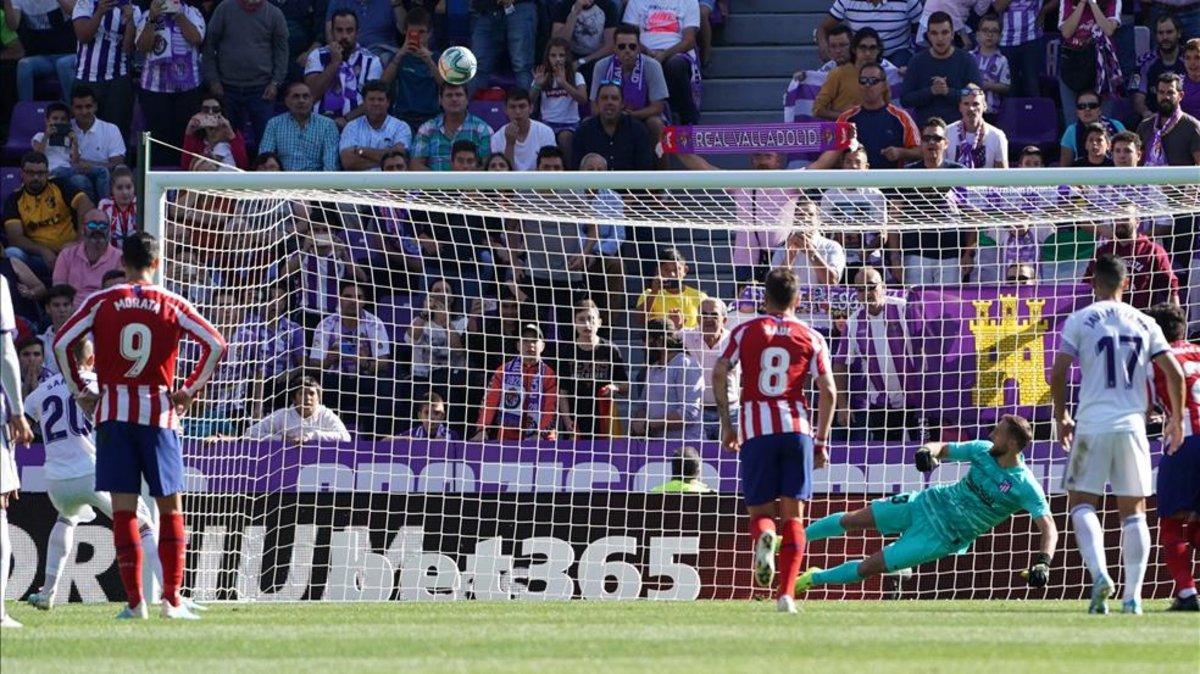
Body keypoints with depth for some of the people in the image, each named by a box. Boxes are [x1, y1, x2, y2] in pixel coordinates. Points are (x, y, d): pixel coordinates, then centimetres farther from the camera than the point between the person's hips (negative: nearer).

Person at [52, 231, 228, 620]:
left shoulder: (100, 302, 2)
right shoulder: (172, 306, 2)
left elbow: (61, 344, -4)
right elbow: (216, 345, -5)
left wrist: (80, 392, 5)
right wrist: (189, 391, 2)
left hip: (113, 412, 0)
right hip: (159, 412, 0)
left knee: (123, 507, 1)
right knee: (170, 506, 8)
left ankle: (134, 601, -3)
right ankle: (172, 599, 2)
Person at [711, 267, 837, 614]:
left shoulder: (746, 331, 9)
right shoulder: (811, 337, 9)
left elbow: (719, 373, -1)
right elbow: (828, 390, 1)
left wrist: (726, 425, 6)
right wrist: (821, 441, 7)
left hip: (756, 430, 0)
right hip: (797, 429, 0)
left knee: (760, 511, 9)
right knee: (793, 515, 4)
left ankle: (763, 538, -28)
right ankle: (787, 594, -7)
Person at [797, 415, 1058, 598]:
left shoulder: (1025, 487, -23)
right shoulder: (984, 450, -7)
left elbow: (1048, 527, -27)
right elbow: (943, 448, 4)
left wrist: (1043, 561, -44)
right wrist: (929, 450, -20)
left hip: (943, 538, -5)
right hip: (931, 503, 5)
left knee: (869, 567, -6)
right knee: (853, 520, 5)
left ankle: (813, 579, 17)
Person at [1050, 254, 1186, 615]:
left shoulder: (1080, 320, 0)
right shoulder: (1144, 323, 7)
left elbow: (1058, 374, -4)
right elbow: (1175, 373, 4)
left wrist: (1062, 417, 10)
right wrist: (1177, 419, 16)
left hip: (1092, 424, -2)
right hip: (1132, 425, 2)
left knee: (1081, 501, 7)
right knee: (1133, 510, 8)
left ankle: (1099, 574, -15)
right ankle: (1133, 595, 3)